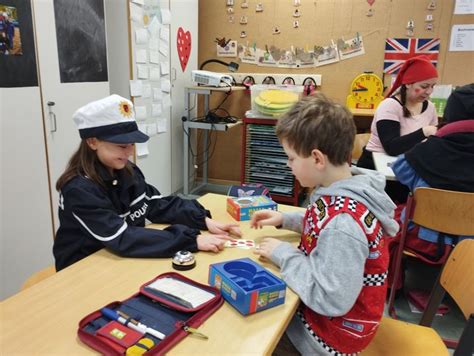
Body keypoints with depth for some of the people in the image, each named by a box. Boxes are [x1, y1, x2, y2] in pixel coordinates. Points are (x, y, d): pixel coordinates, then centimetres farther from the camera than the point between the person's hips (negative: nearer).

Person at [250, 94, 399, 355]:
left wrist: (283, 254, -22)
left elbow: (331, 300, -31)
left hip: (333, 330, -7)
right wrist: (285, 219, 2)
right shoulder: (344, 190, -7)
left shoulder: (343, 221, -35)